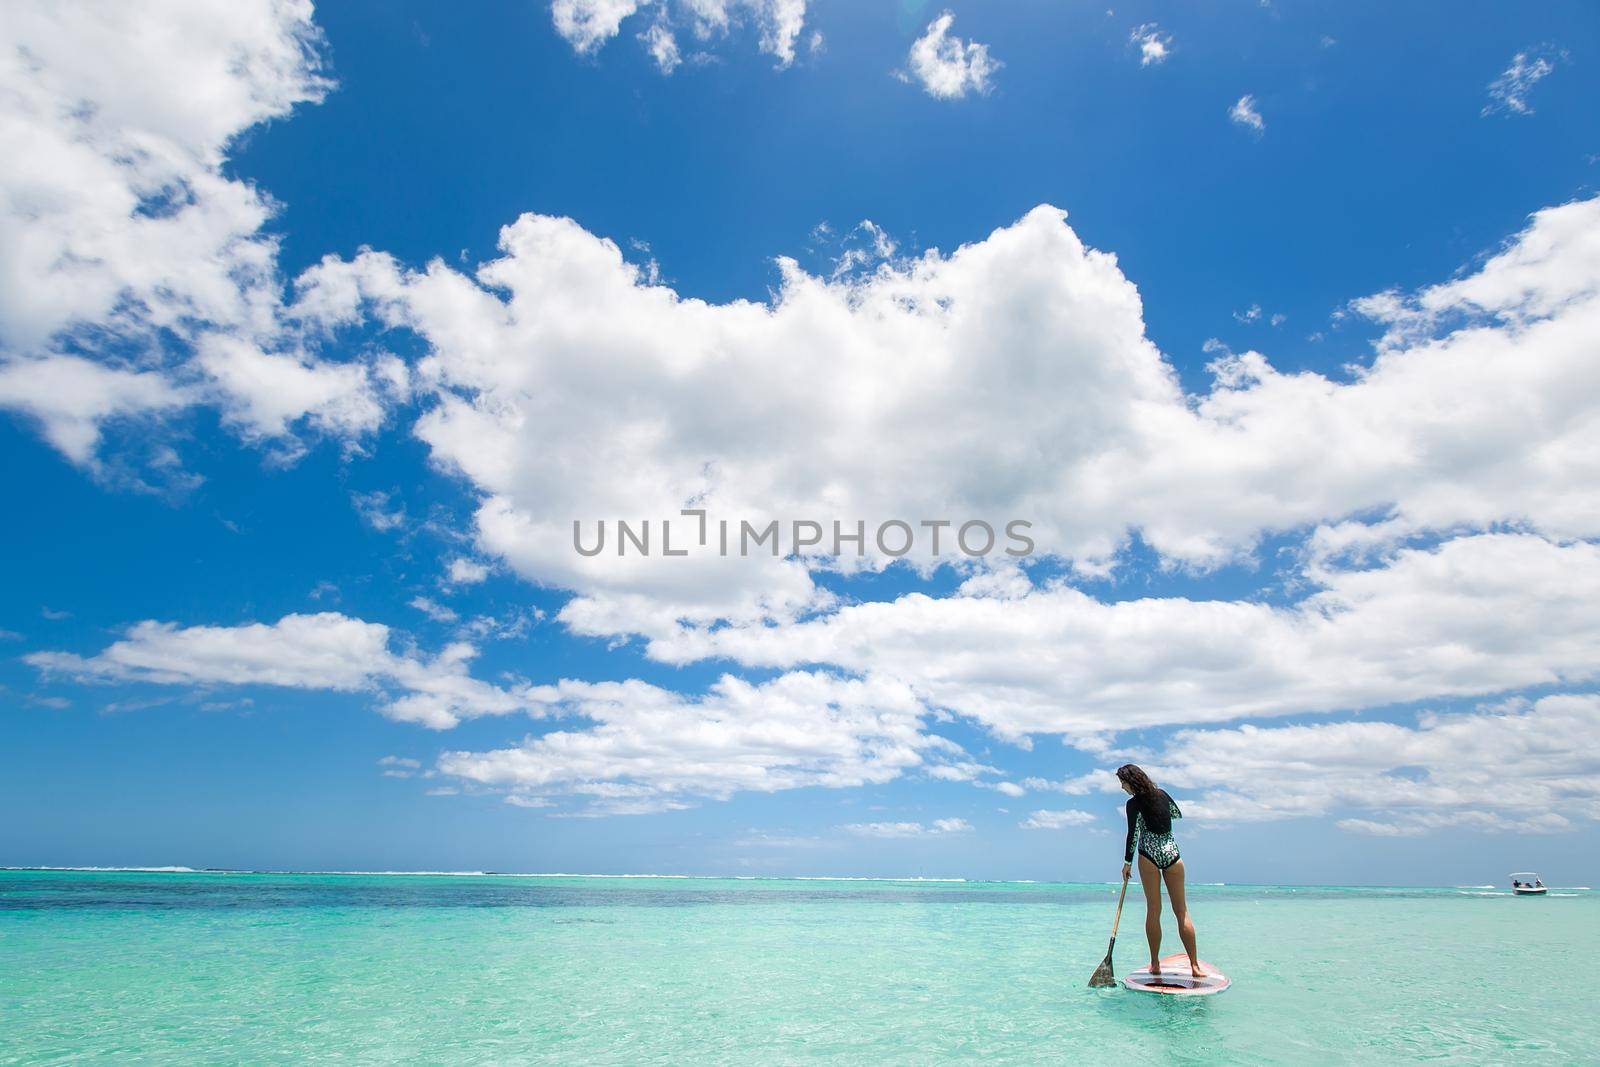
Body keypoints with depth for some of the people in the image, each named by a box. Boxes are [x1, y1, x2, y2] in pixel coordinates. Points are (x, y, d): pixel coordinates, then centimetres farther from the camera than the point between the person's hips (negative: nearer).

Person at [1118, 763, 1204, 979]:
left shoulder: (1134, 803, -7)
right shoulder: (1161, 794, 8)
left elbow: (1132, 835, -8)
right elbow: (1178, 814, 25)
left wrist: (1127, 862, 1)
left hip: (1149, 855, -4)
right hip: (1172, 853, 4)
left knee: (1153, 910, 3)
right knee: (1181, 911, 6)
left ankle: (1155, 964, 5)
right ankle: (1194, 965, 2)